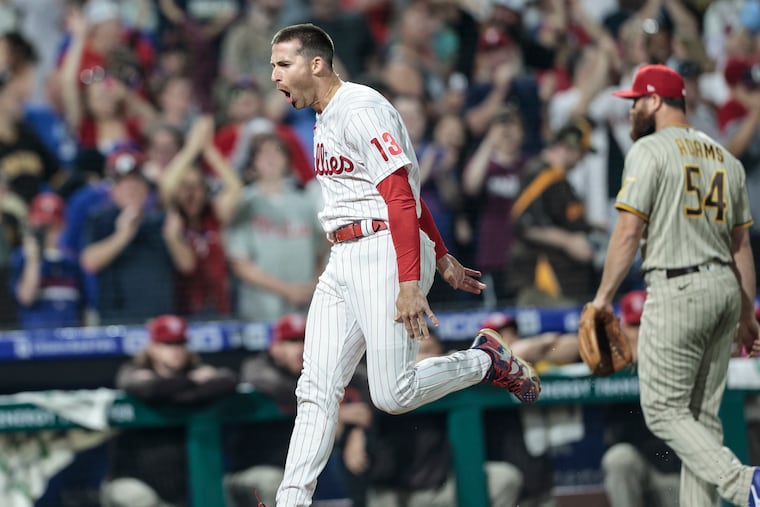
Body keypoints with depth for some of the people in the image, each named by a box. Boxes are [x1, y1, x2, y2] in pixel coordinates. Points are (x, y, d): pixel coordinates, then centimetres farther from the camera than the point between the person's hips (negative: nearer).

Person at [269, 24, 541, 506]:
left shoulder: (361, 110, -13)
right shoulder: (326, 119, 18)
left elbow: (401, 198, -20)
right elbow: (405, 190, 26)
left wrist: (409, 284, -28)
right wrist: (442, 257, 31)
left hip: (387, 250, -9)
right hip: (343, 262, 9)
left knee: (393, 394, -11)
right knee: (317, 388, 0)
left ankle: (487, 361, 12)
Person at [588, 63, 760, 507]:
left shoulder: (650, 150, -5)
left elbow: (630, 230, -12)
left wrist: (604, 296, -7)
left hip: (676, 289, -7)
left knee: (664, 410, -4)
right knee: (703, 413, 11)